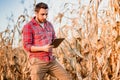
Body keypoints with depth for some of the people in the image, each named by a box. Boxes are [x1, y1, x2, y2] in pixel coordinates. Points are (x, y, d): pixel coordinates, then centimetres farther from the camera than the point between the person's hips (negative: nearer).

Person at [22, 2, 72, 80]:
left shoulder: (49, 24, 12)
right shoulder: (28, 26, -8)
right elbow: (27, 46, -14)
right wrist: (43, 48, -26)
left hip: (51, 61, 6)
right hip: (38, 62, -6)